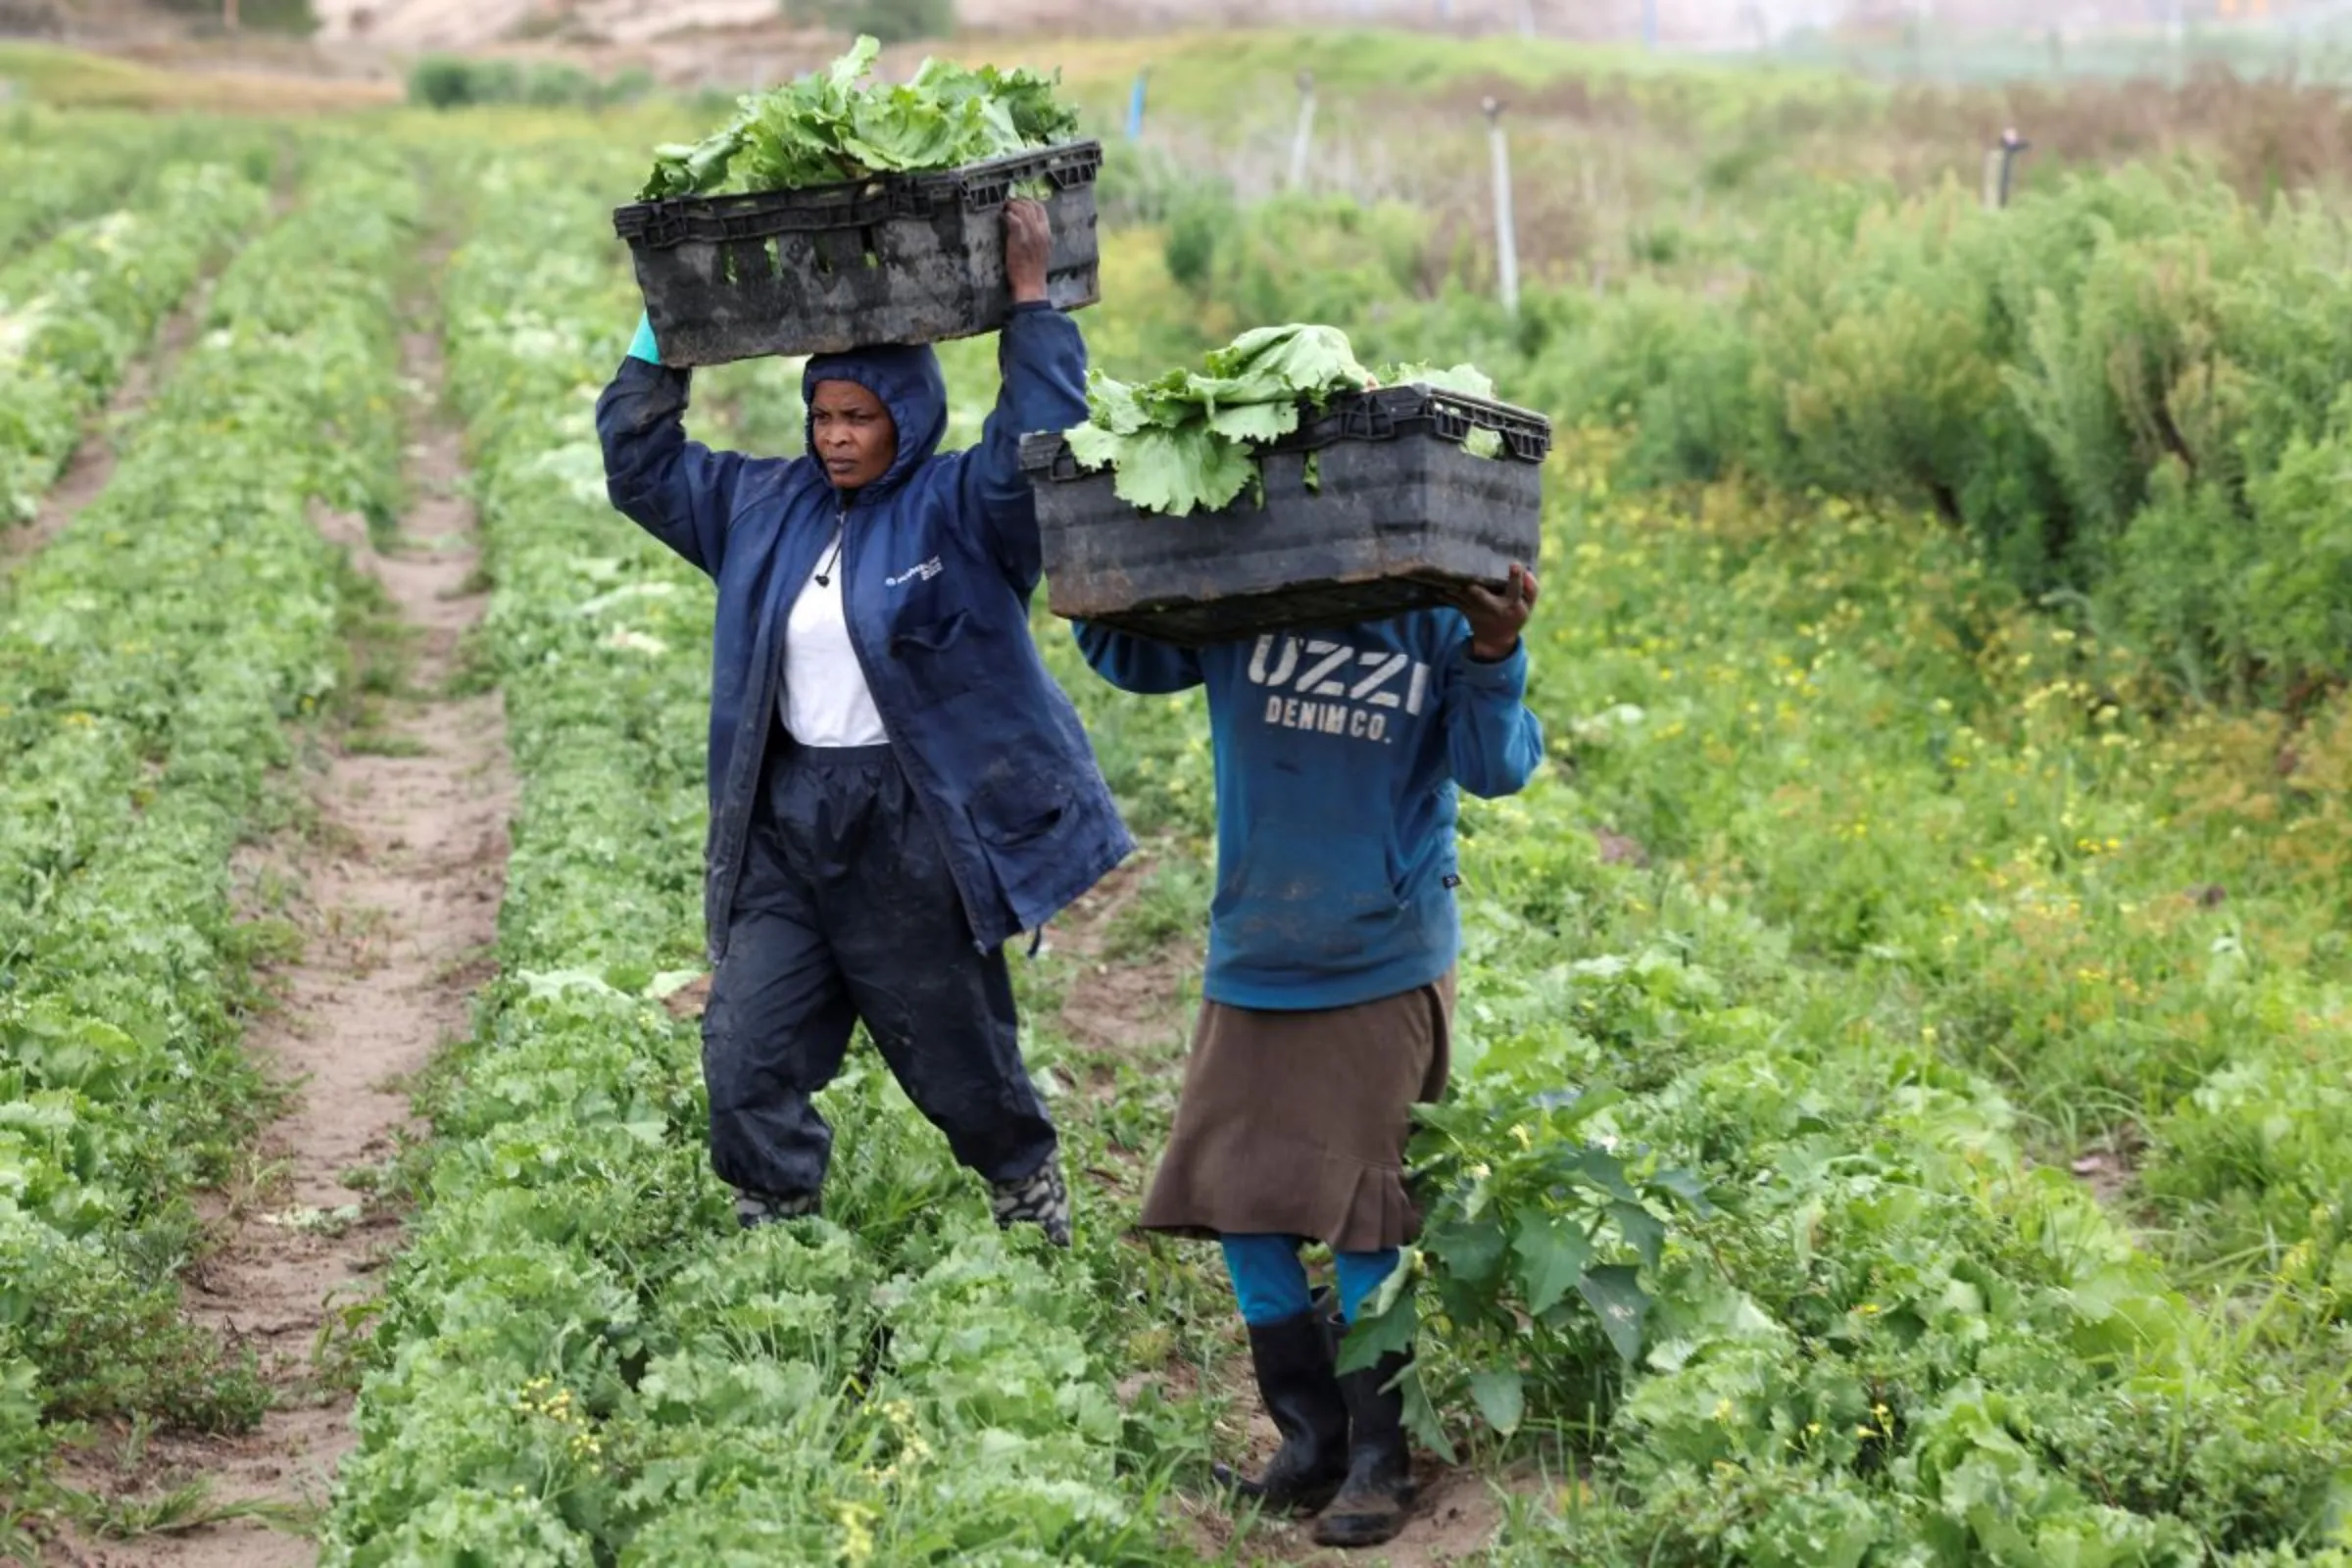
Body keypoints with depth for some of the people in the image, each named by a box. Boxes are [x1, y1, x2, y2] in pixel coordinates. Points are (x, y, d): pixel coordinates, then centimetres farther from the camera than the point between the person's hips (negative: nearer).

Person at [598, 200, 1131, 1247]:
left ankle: (1029, 1186, 35)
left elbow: (1040, 447, -23)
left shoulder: (960, 511, -6)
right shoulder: (764, 505, 10)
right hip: (784, 818, 5)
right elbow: (639, 463, 18)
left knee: (955, 1053, 9)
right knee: (744, 1056, 1)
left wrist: (1029, 300, -23)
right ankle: (774, 1226, 17)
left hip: (913, 827, -5)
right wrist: (663, 333, 11)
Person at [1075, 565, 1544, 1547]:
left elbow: (1495, 768, -13)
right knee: (1239, 1207, 6)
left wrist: (1492, 659, -30)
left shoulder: (1441, 614, -8)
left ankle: (1379, 1459, 16)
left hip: (1382, 974, -3)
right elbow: (1130, 657, 8)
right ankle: (1311, 1438, 23)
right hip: (1250, 967, 3)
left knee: (1361, 1220, 0)